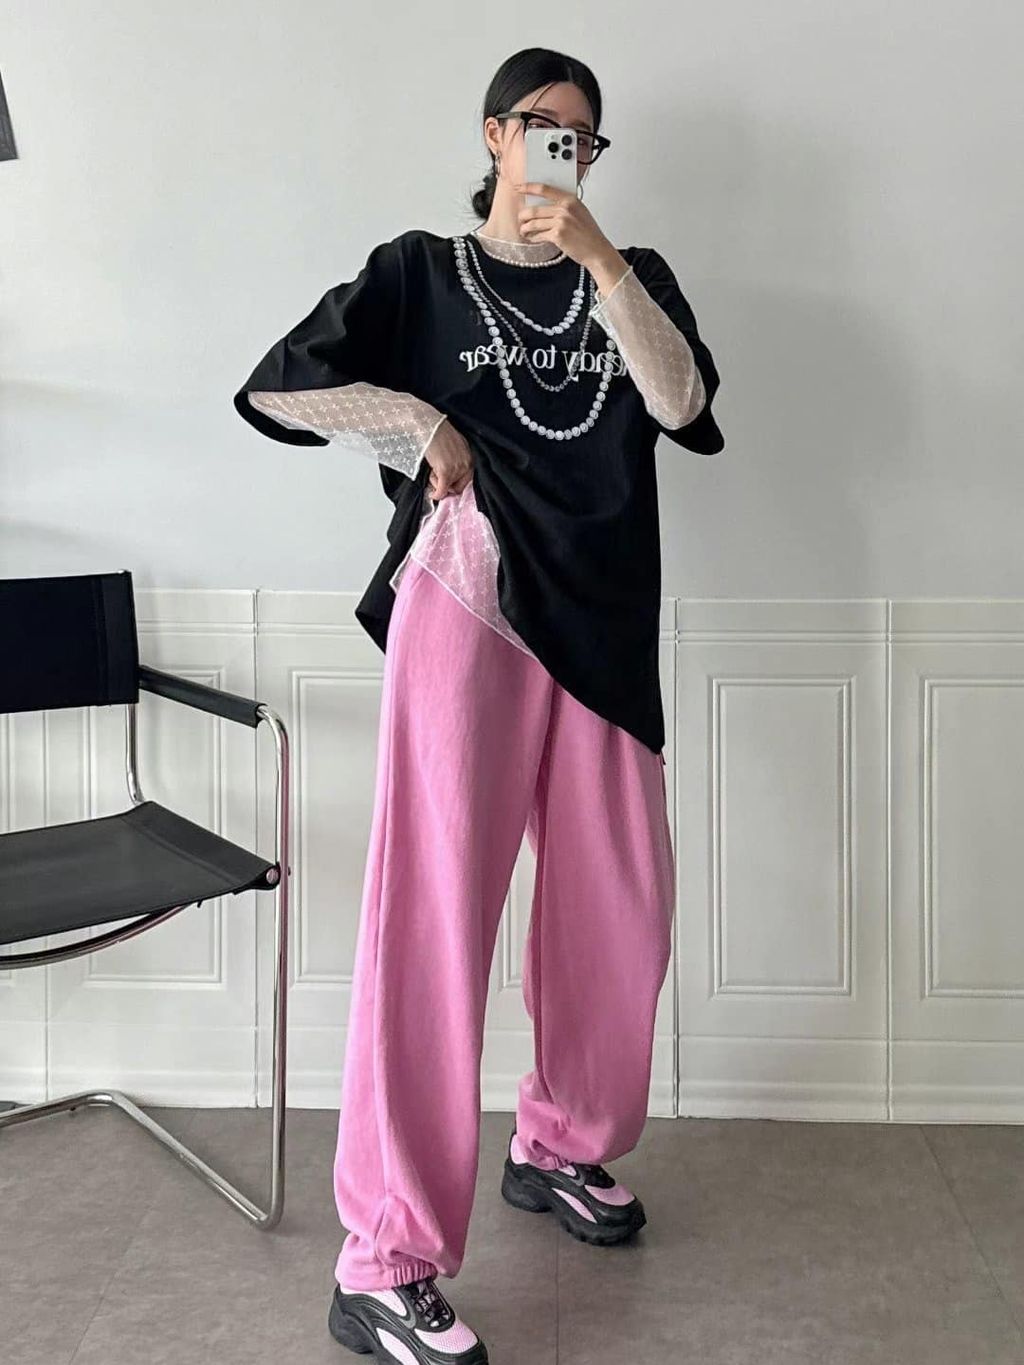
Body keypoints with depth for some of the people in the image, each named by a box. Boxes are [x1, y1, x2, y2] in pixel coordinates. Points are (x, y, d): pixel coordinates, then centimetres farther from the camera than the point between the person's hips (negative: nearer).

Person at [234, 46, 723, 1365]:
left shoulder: (631, 277, 14)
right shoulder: (421, 270, 7)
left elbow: (685, 405, -5)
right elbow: (275, 387, 0)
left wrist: (596, 256, -12)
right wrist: (424, 427, -3)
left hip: (602, 624, 5)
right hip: (468, 605, -4)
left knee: (621, 904, 9)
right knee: (432, 915, -10)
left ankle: (563, 1147, 33)